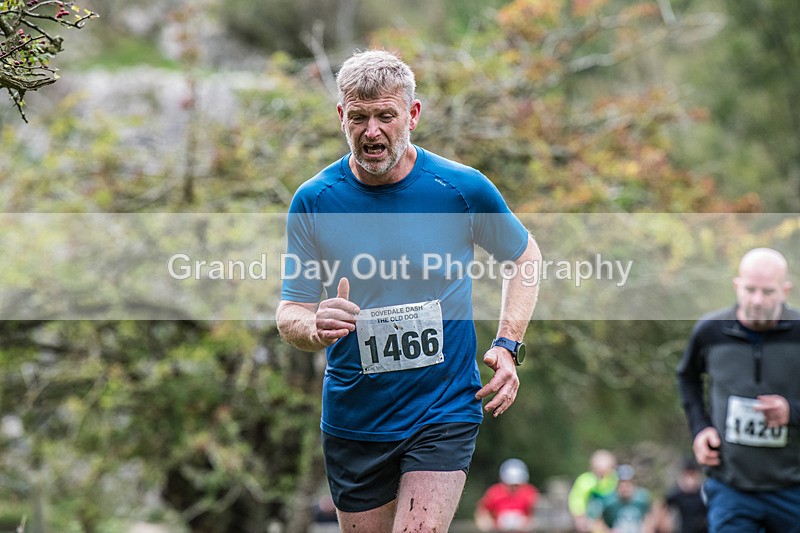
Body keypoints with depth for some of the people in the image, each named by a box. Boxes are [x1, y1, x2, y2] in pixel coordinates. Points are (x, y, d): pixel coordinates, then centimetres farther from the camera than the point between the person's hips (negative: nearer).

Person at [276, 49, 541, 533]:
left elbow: (525, 256, 10)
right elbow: (291, 311, 0)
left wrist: (508, 347, -2)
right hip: (352, 417, 2)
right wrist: (315, 328, -24)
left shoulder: (463, 188, -7)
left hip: (444, 413, -2)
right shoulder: (313, 201, -5)